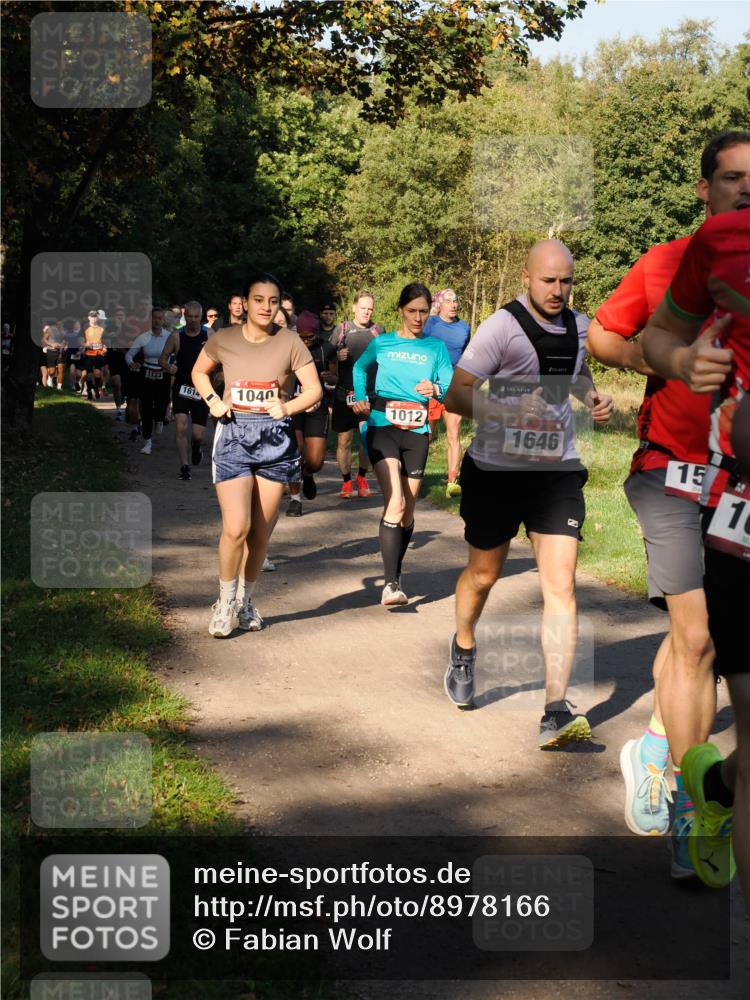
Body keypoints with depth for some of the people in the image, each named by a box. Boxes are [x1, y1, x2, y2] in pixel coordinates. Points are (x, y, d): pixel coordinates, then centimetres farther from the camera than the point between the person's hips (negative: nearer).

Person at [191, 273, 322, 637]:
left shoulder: (289, 342, -3)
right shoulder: (223, 340, -1)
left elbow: (314, 389, 0)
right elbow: (199, 372, 16)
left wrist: (287, 407, -19)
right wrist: (212, 401, -2)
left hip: (275, 439, 1)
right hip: (234, 434, -1)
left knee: (261, 532, 9)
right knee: (236, 527, -13)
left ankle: (246, 602, 26)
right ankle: (225, 601, 7)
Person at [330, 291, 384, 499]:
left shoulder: (378, 331, 7)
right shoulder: (341, 329, 3)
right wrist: (337, 356, -14)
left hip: (370, 393, 0)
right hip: (344, 393, 0)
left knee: (368, 437, -6)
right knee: (344, 440, 2)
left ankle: (362, 477, 15)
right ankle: (346, 481, 15)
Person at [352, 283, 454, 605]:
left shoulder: (436, 348, 6)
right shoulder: (381, 343, 5)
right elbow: (359, 368, 25)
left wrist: (436, 390, -23)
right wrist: (360, 399, 13)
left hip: (417, 432, 3)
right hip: (383, 426, -3)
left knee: (408, 509, 9)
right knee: (394, 501, -20)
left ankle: (396, 576, 26)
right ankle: (390, 584, -23)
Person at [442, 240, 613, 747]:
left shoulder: (577, 325, 6)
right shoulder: (502, 327, -14)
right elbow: (456, 394, -17)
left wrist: (593, 395, 7)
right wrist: (509, 412, -33)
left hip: (558, 472, 4)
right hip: (497, 471, -3)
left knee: (561, 587, -9)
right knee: (483, 575, 15)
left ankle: (557, 712, -12)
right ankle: (463, 650, 47)